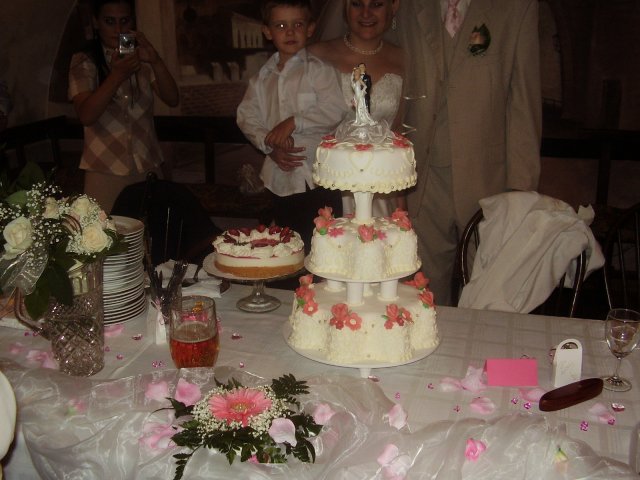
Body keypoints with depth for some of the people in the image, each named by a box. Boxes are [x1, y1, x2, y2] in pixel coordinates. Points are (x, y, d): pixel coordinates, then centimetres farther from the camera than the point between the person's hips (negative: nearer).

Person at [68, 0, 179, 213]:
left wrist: (156, 62, -22)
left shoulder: (142, 58, 7)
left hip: (149, 166, 3)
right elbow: (86, 115, -14)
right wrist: (117, 75, -27)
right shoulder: (84, 62, 0)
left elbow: (172, 99, -5)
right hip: (105, 171, -2)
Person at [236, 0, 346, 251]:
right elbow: (247, 116, 6)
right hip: (281, 176, 5)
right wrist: (270, 146, -10)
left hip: (317, 176, -5)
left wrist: (293, 122, -17)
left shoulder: (317, 70, -3)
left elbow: (334, 110, -13)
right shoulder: (263, 78, 11)